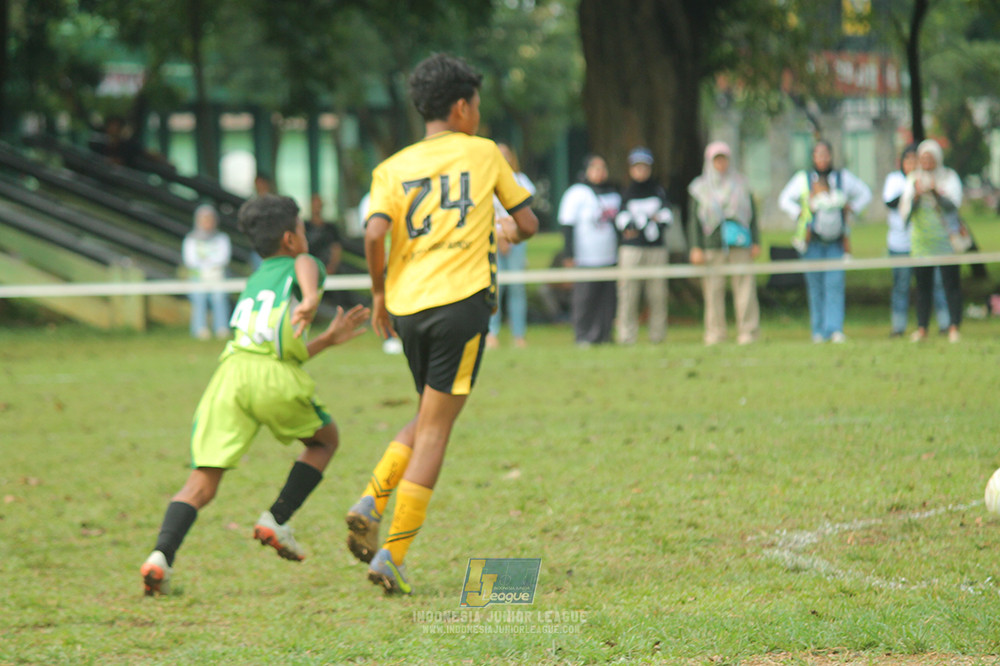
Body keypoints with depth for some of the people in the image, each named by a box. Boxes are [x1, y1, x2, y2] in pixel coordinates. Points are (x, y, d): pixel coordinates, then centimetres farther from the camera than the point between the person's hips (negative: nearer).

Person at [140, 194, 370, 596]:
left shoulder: (255, 281, 37)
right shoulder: (302, 264, 19)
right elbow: (305, 264, -9)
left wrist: (328, 339, 45)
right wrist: (311, 299, -29)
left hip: (230, 370, 5)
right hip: (273, 376, -5)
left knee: (201, 484, 0)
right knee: (324, 440, 23)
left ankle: (162, 555, -23)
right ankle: (276, 520, 10)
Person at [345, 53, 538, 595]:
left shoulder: (393, 168, 9)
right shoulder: (484, 153, 7)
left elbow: (374, 233, -7)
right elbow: (528, 223, 13)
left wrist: (379, 292, 7)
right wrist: (509, 231, 36)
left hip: (407, 306, 4)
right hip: (462, 301, -4)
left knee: (432, 417, 23)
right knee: (434, 431, -1)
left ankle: (371, 503, 3)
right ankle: (392, 556, -7)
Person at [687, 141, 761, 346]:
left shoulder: (740, 186, 13)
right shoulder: (701, 189, 9)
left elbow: (753, 215, 13)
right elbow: (695, 220, 6)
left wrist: (756, 242, 5)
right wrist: (696, 248, -3)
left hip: (740, 244, 1)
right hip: (712, 245, -1)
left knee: (744, 287, -5)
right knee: (713, 290, -4)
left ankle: (747, 333, -3)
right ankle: (715, 334, 0)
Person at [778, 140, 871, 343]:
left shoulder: (843, 177, 9)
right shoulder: (803, 178, 6)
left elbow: (864, 193, 20)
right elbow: (784, 199, 14)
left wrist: (851, 210, 6)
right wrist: (800, 215, 0)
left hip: (835, 242, 0)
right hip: (812, 241, 0)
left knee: (834, 284, -11)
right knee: (815, 286, 0)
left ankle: (835, 329, -16)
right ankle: (819, 331, 6)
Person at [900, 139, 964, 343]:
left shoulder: (949, 177, 6)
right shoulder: (913, 179, 12)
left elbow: (954, 203, -7)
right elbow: (904, 210, 7)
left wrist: (935, 192, -20)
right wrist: (916, 194, -11)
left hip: (946, 240, -2)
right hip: (921, 240, 2)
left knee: (951, 282, -8)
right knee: (923, 284, -1)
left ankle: (954, 327, -7)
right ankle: (921, 328, 0)